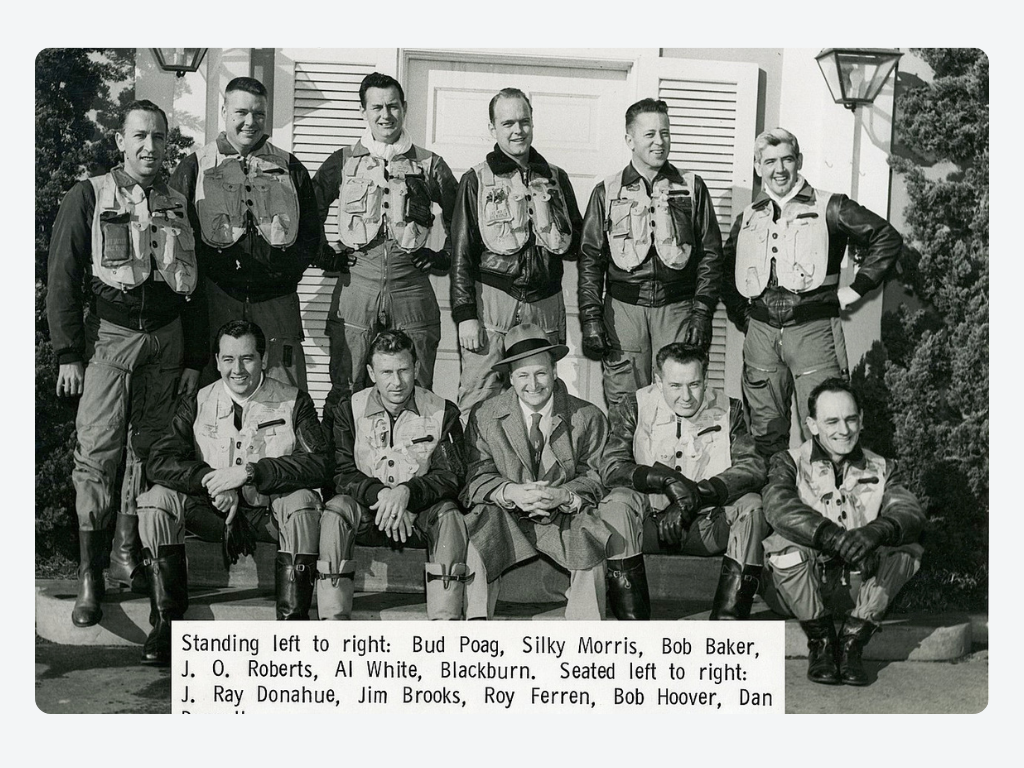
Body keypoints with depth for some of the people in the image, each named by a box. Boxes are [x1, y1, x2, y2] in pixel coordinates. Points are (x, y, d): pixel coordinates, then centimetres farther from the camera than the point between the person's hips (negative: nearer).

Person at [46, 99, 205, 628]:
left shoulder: (179, 207, 12)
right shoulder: (88, 198, 1)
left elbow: (194, 288, 14)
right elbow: (63, 278, -1)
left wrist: (194, 360, 10)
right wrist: (68, 353, -8)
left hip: (167, 340, 4)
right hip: (108, 337, -3)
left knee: (148, 452, 7)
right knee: (97, 455, -8)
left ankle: (128, 557, 21)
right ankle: (89, 577, -1)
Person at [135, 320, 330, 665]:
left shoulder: (293, 402, -3)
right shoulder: (197, 404, 4)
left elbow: (318, 462, -16)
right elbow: (160, 461, -5)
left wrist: (250, 472, -24)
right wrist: (210, 480, -22)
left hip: (270, 513, -2)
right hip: (212, 513, 3)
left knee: (302, 501, -33)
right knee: (157, 499, -20)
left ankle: (292, 623, -26)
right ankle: (165, 622, -14)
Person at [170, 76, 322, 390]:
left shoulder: (289, 167, 15)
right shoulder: (194, 167, 10)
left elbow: (311, 231, 14)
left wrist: (283, 270, 0)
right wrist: (223, 265, -5)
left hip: (277, 301, 1)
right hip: (215, 299, -1)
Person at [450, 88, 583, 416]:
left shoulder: (555, 178, 13)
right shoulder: (476, 180, 4)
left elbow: (574, 246, 12)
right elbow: (461, 253, 0)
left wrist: (546, 213, -6)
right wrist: (465, 315, -8)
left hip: (546, 304, 3)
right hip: (492, 302, -3)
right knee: (479, 404, -5)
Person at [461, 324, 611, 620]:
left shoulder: (588, 418, 2)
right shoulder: (484, 418, 3)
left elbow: (595, 480, 0)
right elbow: (476, 479, -1)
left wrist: (562, 496, -23)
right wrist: (512, 493, -23)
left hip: (564, 519, 0)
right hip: (504, 519, 0)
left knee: (591, 550, -30)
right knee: (471, 549, -29)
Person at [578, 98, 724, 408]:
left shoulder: (692, 188, 9)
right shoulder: (607, 192, 9)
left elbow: (711, 254, 8)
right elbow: (591, 259, 8)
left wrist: (702, 312, -2)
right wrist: (591, 318, -2)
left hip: (678, 307, 0)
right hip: (623, 308, 0)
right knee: (623, 405, -1)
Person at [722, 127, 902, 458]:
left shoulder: (829, 208, 0)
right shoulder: (748, 217, 14)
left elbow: (887, 238, 0)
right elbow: (727, 271, 27)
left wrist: (857, 288, -3)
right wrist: (741, 316, 16)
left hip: (813, 328, -4)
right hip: (761, 331, 4)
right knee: (765, 430, 10)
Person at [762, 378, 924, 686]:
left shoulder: (881, 469, 11)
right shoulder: (790, 463, 3)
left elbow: (911, 513, -8)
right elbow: (778, 507, -20)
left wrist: (876, 531, -32)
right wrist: (831, 535, -37)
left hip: (855, 590, 2)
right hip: (797, 589, -2)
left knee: (908, 549, -20)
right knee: (786, 543, -31)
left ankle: (851, 644, -14)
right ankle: (820, 643, -12)